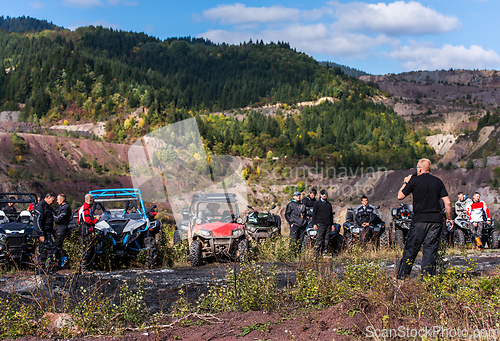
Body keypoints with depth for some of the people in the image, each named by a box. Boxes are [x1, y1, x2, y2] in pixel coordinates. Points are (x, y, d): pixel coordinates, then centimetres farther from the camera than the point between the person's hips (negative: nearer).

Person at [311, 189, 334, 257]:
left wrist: (332, 224, 18)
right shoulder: (317, 203, 3)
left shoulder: (329, 204, 17)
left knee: (326, 239, 4)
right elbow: (314, 214, 0)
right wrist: (314, 224, -7)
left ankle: (324, 253, 9)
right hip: (320, 224, -5)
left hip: (328, 225, 5)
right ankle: (316, 254, -9)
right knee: (319, 239, -10)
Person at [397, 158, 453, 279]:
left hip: (420, 220, -2)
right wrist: (449, 218, 16)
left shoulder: (414, 180, -2)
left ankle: (401, 278, 4)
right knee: (431, 249, 6)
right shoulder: (438, 181, 7)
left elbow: (400, 196, 4)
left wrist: (405, 183, 19)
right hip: (436, 220, 3)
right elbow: (447, 202, 5)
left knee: (411, 250, 3)